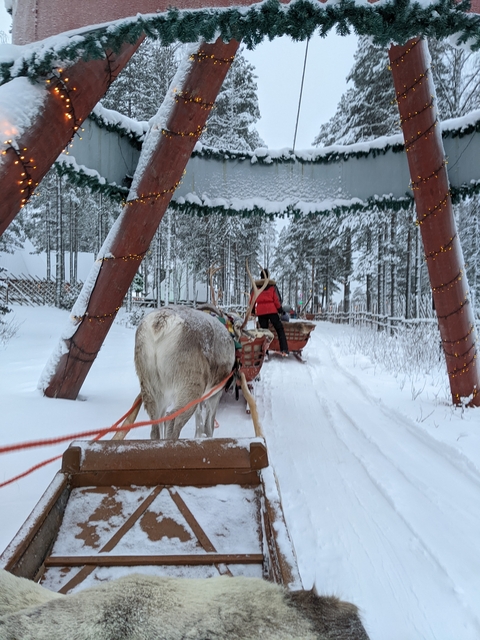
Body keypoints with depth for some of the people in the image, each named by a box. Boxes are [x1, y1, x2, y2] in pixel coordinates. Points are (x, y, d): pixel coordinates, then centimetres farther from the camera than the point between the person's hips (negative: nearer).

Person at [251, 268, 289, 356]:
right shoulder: (272, 286, 0)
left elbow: (252, 299, 8)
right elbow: (277, 299, -3)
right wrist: (280, 308, 9)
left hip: (260, 312, 2)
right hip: (272, 310, -2)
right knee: (280, 329, 5)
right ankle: (284, 350, -5)